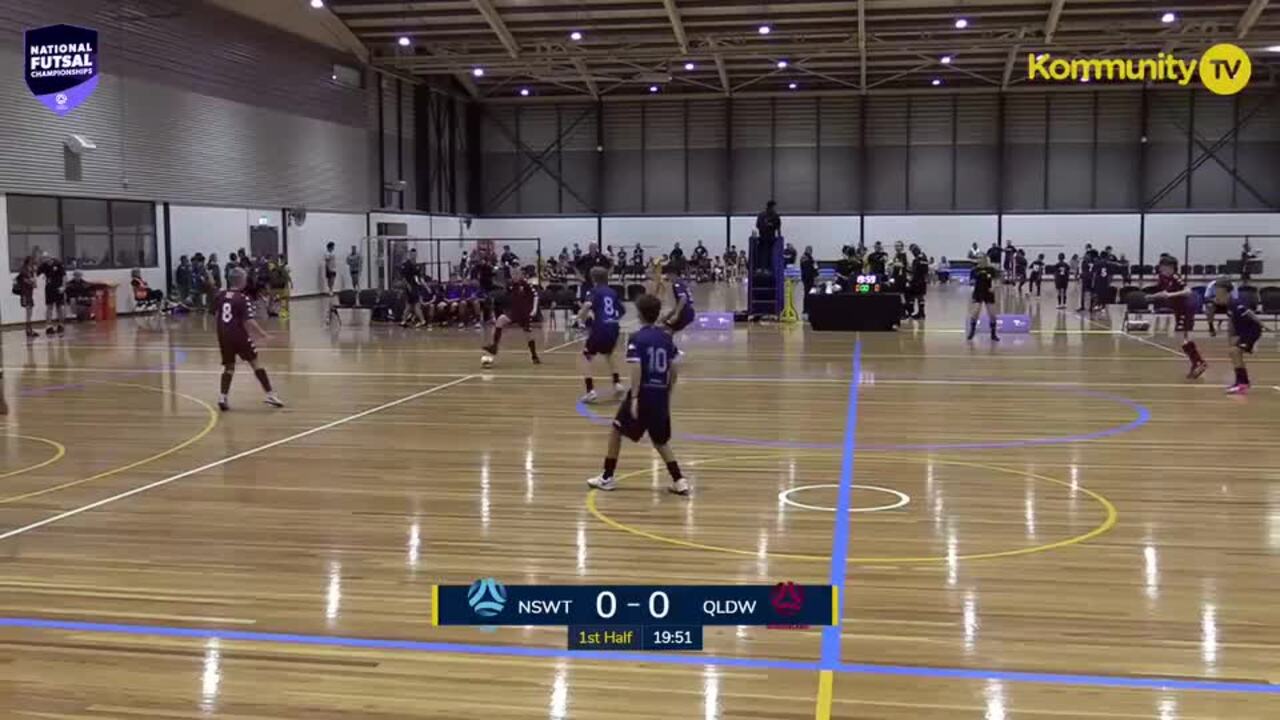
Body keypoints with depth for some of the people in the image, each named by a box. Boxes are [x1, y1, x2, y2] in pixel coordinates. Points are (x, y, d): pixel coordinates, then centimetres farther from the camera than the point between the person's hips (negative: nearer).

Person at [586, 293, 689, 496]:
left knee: (616, 431, 14)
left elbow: (636, 370, -19)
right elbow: (674, 370, 8)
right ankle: (679, 481, 5)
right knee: (660, 441, 17)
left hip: (643, 393, -5)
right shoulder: (666, 338, 7)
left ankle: (607, 477, 18)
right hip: (661, 395, 5)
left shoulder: (637, 338, -9)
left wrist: (634, 398, -20)